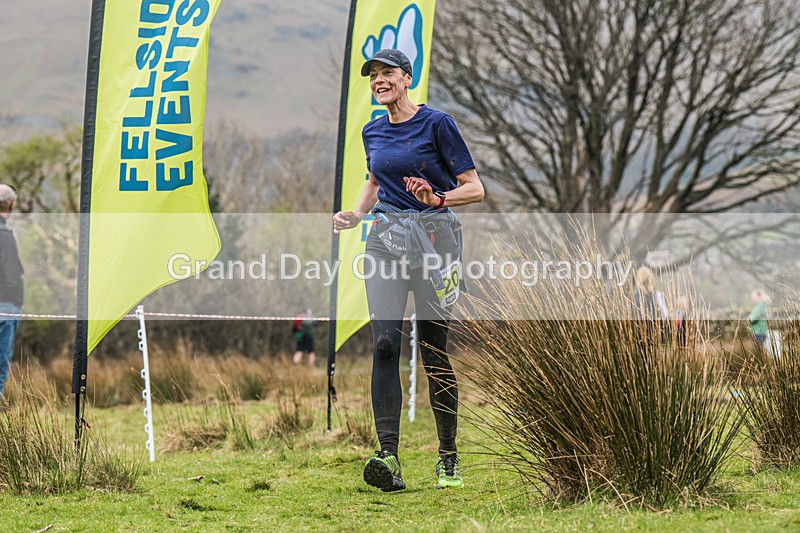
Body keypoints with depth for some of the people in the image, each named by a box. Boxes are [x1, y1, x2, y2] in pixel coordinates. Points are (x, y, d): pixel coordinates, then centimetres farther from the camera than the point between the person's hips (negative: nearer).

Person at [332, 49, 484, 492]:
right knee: (384, 343, -12)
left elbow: (474, 189, -4)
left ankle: (448, 458, 13)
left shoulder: (436, 123, -4)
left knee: (433, 349, -1)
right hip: (386, 236, 4)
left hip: (433, 234, -4)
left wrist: (439, 198, -21)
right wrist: (356, 214, 12)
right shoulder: (373, 132, 13)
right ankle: (388, 455, -19)